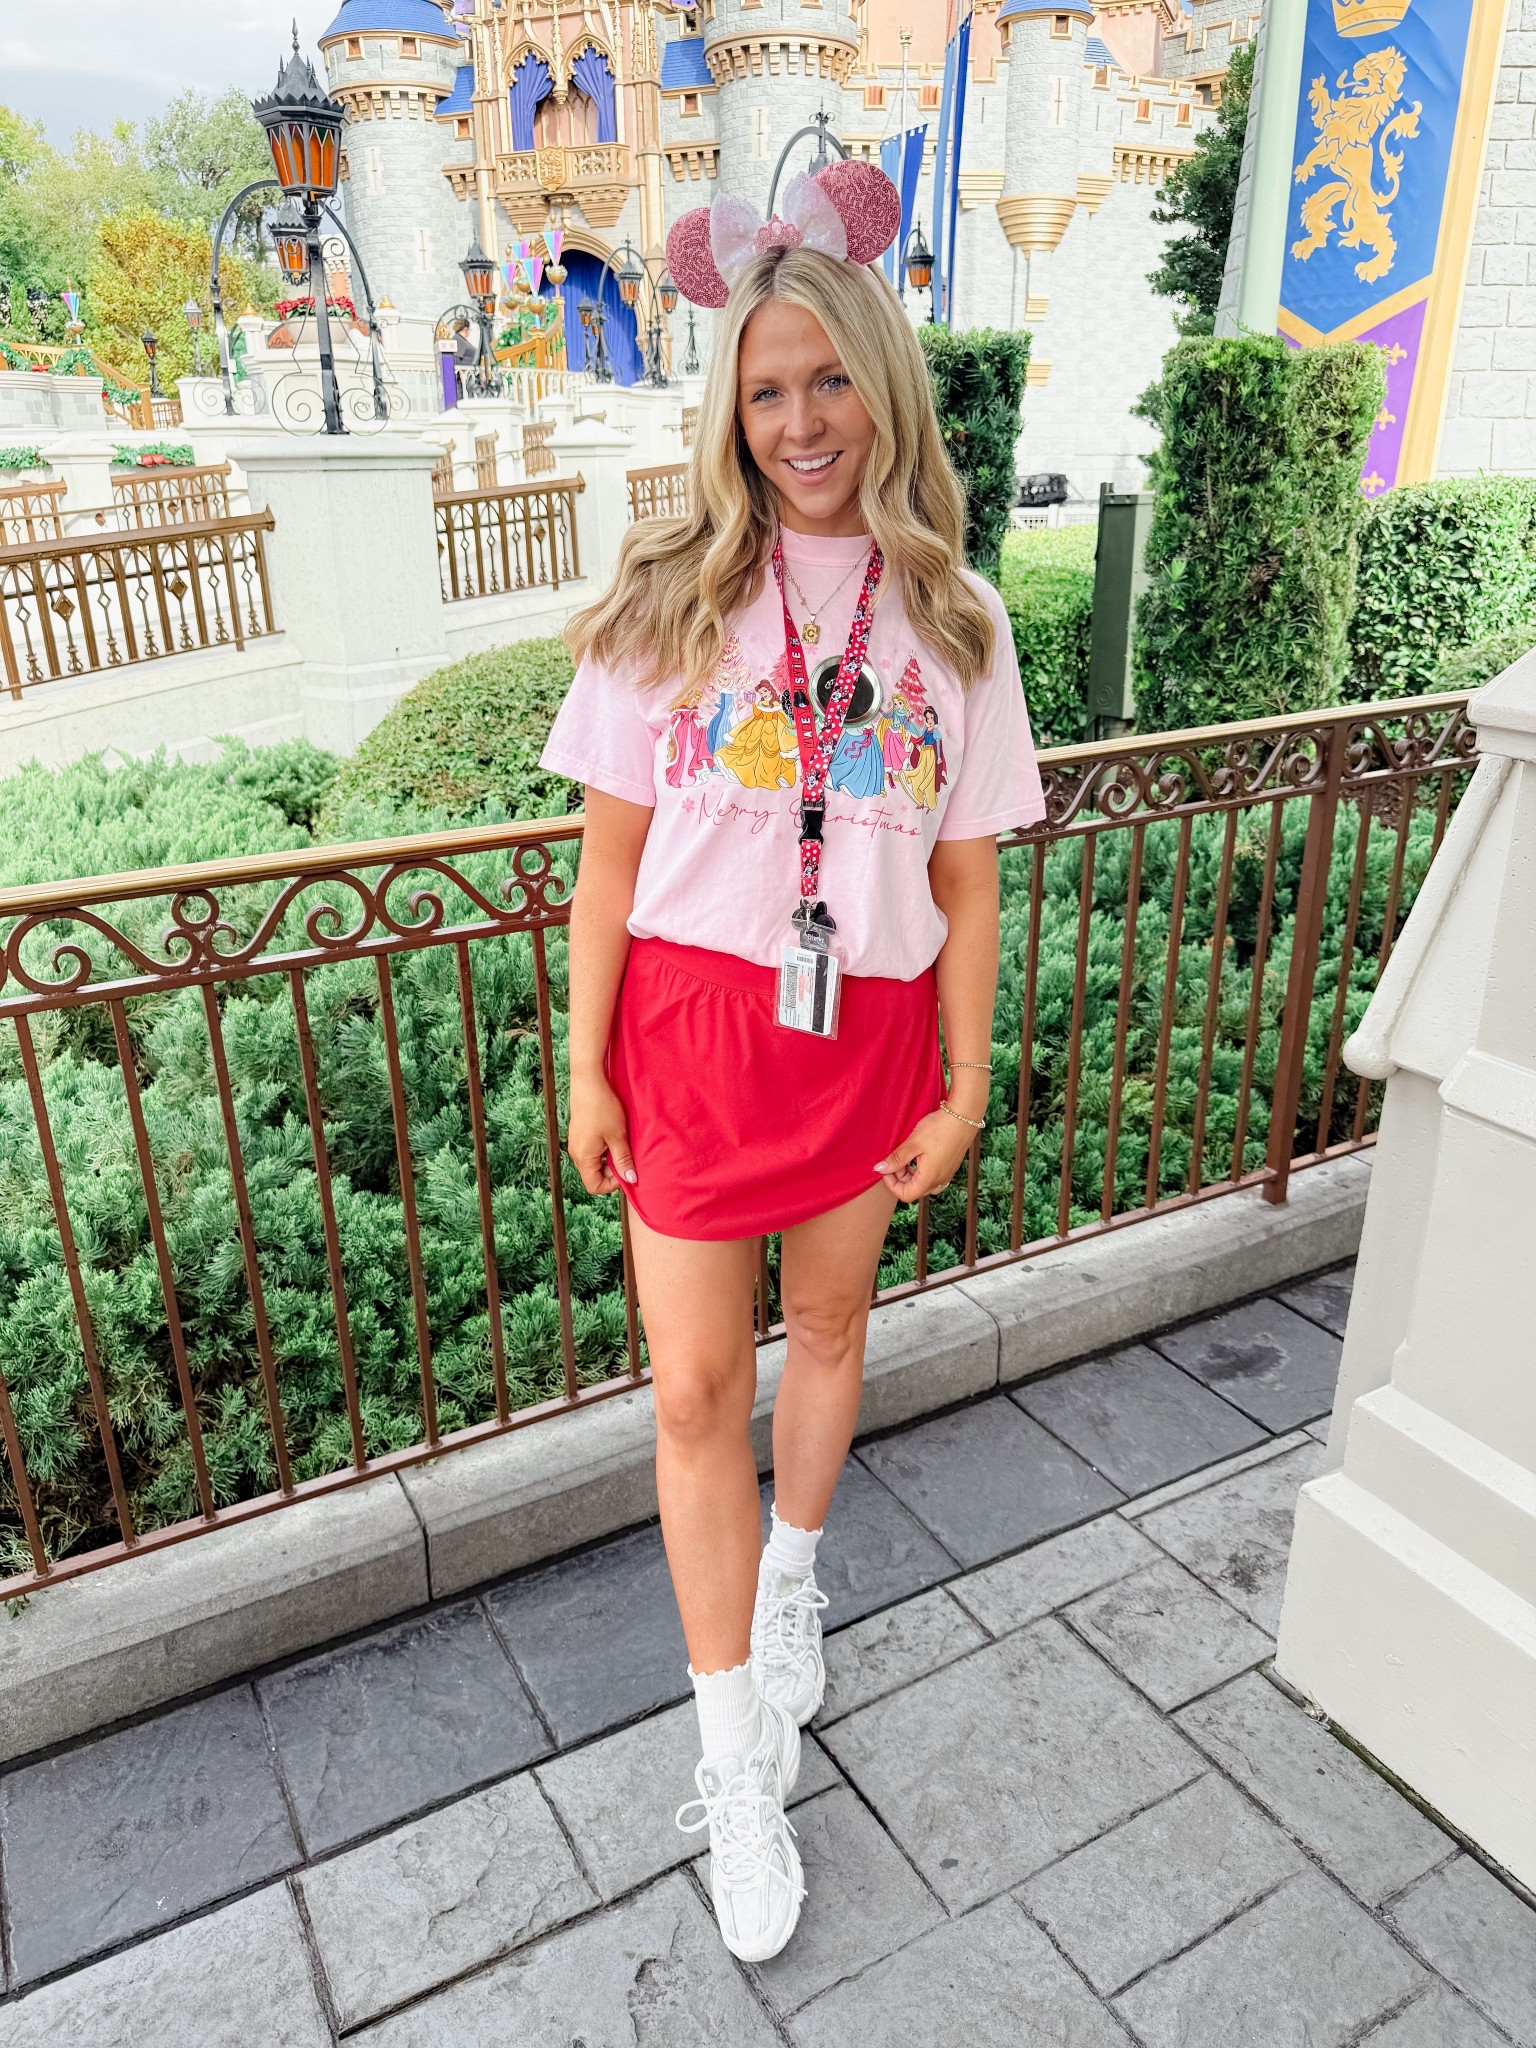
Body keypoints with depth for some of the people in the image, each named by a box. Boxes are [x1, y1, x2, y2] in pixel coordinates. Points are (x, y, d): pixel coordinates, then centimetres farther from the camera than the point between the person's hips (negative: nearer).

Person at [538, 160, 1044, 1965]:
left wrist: (967, 1082, 2)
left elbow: (966, 883, 2)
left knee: (826, 1321, 19)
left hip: (867, 1028, 2)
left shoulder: (950, 614, 1)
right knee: (697, 1385, 2)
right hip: (693, 1018, -1)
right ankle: (733, 1760, 20)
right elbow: (608, 859, -2)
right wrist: (587, 1067, -4)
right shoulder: (669, 596, -3)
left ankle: (791, 1570, 49)